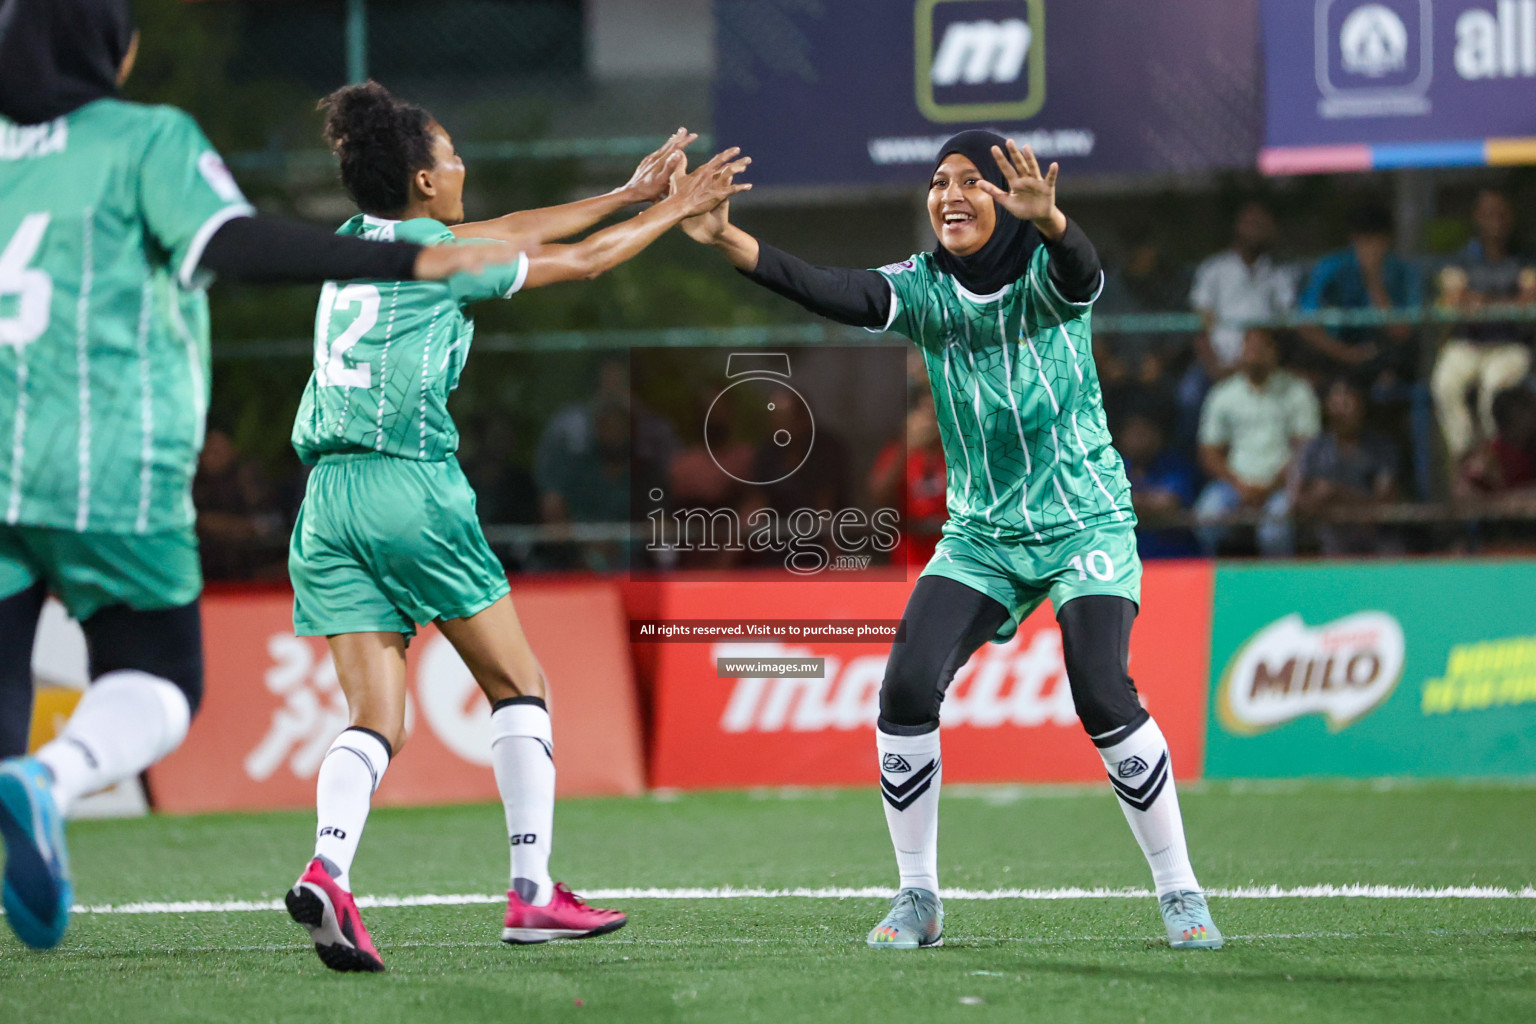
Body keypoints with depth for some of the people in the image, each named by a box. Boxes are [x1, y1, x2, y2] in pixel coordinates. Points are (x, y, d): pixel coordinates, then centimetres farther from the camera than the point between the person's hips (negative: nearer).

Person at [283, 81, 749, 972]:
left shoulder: (357, 241, 16)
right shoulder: (438, 257, -4)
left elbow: (512, 232, 25)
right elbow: (585, 260, 6)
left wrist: (627, 191, 29)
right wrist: (676, 207, 20)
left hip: (329, 500, 6)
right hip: (411, 488, -6)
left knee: (376, 718, 2)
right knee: (521, 687, 9)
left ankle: (328, 870, -24)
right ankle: (533, 891, 5)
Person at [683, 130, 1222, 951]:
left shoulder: (1046, 274, -13)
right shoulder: (925, 288, -4)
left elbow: (1081, 268, -37)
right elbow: (836, 294, -20)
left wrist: (1046, 218, -61)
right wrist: (728, 240, -36)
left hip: (1084, 522, -4)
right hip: (981, 535, 4)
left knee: (1103, 697, -19)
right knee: (906, 689, -12)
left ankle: (1180, 892, -3)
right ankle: (918, 898, 2)